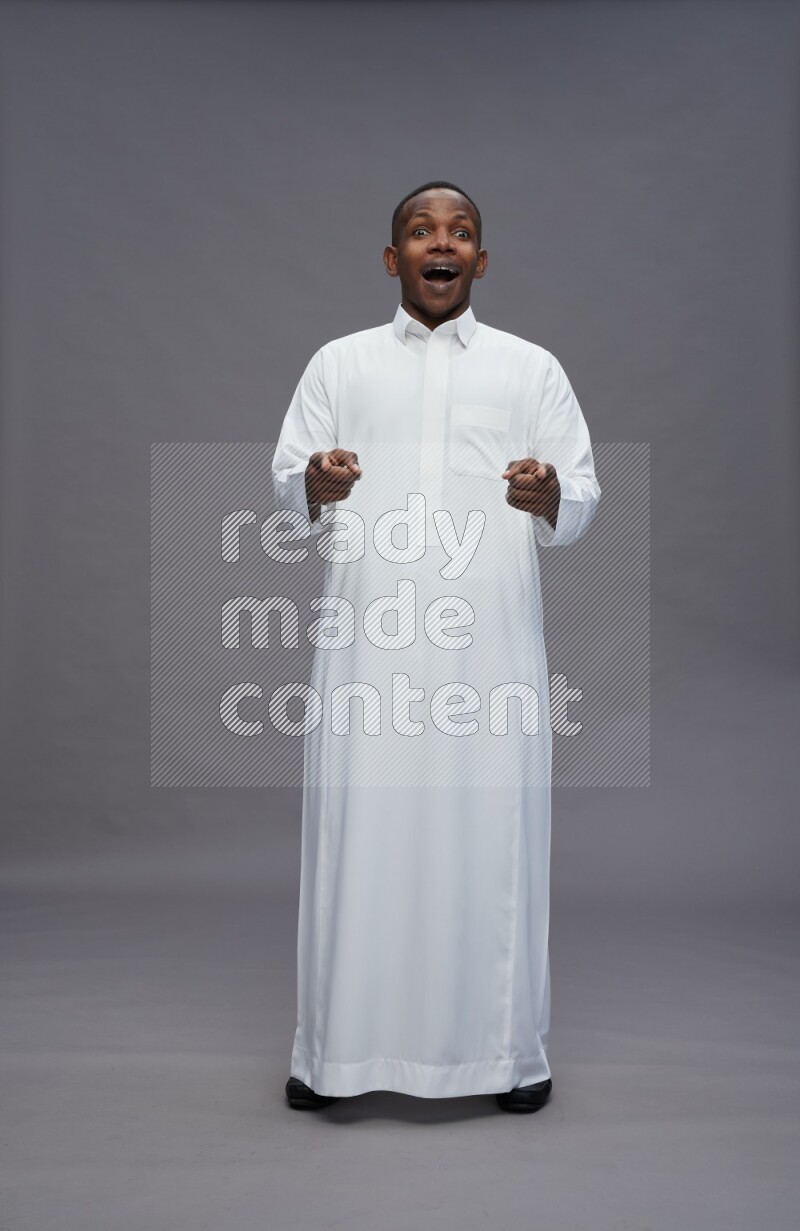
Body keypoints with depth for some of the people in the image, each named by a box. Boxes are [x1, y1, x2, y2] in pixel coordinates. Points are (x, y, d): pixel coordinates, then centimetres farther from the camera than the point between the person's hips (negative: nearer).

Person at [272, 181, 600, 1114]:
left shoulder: (532, 367, 13)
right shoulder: (339, 363, 14)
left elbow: (583, 503, 8)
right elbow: (287, 494, 7)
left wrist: (551, 496, -15)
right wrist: (315, 486, -16)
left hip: (490, 642, 0)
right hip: (368, 642, 0)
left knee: (492, 829, 1)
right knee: (358, 827, 1)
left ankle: (507, 1046, 16)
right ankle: (337, 1047, 15)